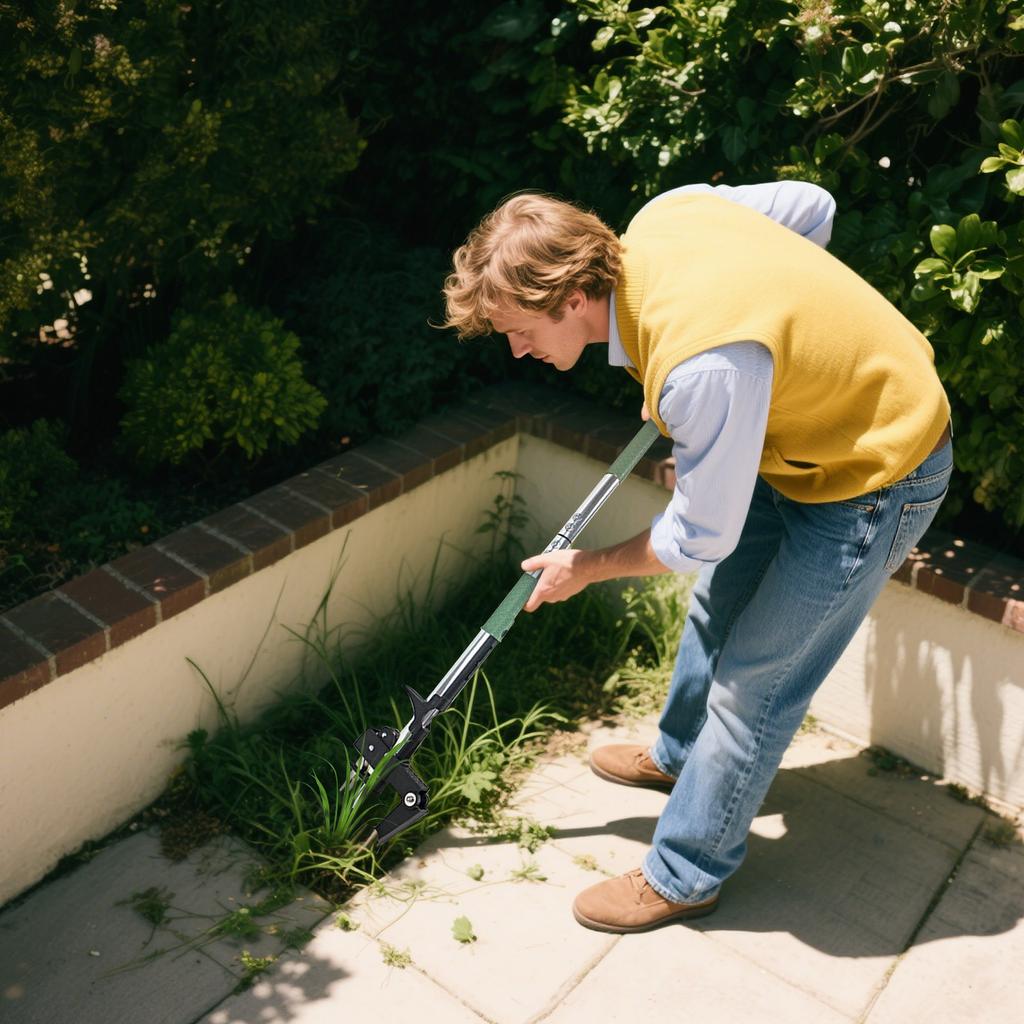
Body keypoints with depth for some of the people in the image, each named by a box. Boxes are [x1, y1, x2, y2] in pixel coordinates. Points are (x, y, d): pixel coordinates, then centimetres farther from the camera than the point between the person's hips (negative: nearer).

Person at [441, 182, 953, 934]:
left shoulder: (703, 366, -39)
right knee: (718, 609, 22)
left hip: (871, 481, -9)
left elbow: (702, 537, -25)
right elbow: (812, 206, 2)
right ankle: (680, 754, 48)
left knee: (755, 679, 0)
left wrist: (586, 568, -7)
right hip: (803, 433, 9)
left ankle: (685, 877, 19)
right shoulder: (663, 215, -14)